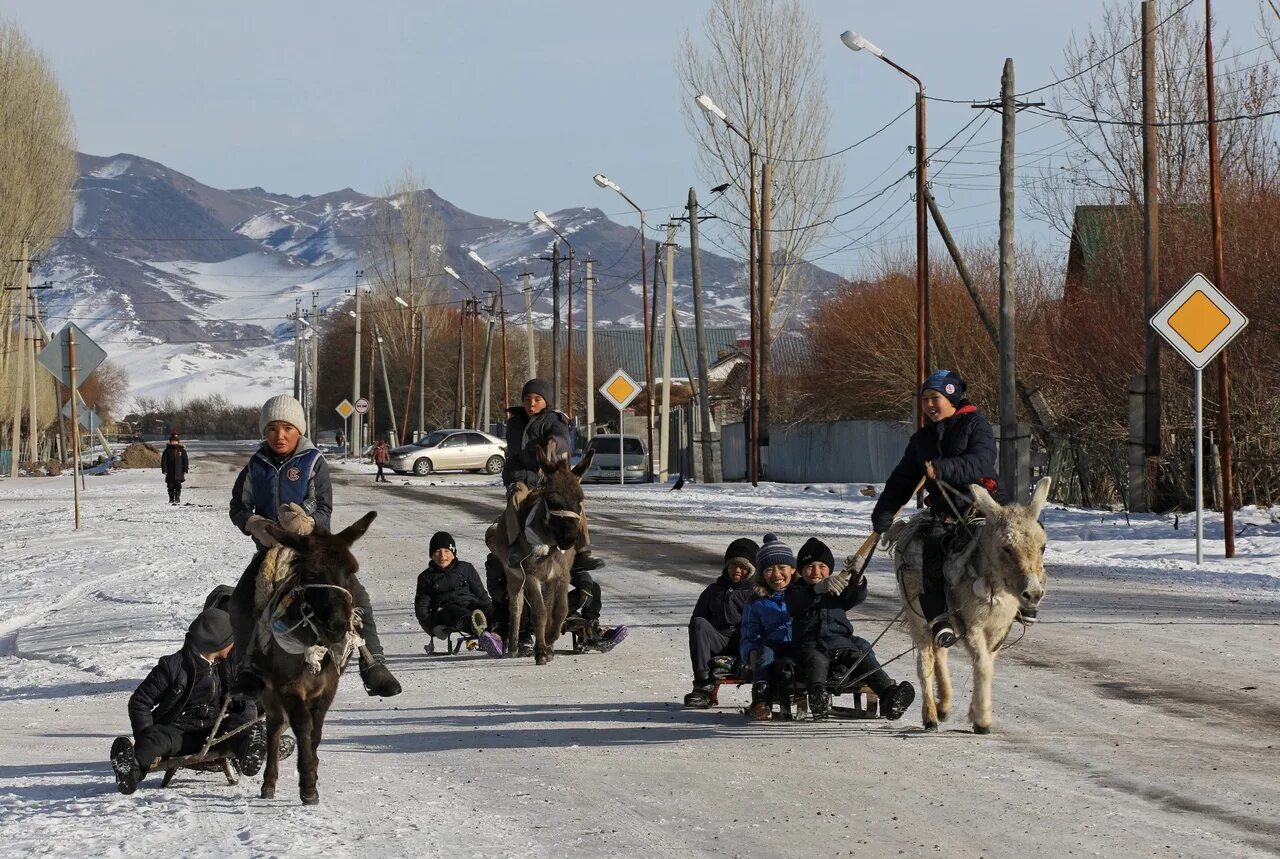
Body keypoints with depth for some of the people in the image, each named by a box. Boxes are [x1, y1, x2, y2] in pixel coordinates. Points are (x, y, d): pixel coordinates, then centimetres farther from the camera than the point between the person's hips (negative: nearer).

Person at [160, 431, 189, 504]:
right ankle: (171, 499, 14)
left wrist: (185, 471, 1)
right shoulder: (167, 451, 3)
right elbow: (163, 461, 2)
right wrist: (164, 470, -7)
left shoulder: (182, 450, 6)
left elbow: (185, 462, 7)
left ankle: (177, 499, 0)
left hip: (179, 473, 0)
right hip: (170, 474, 0)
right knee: (170, 487, 4)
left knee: (178, 486, -6)